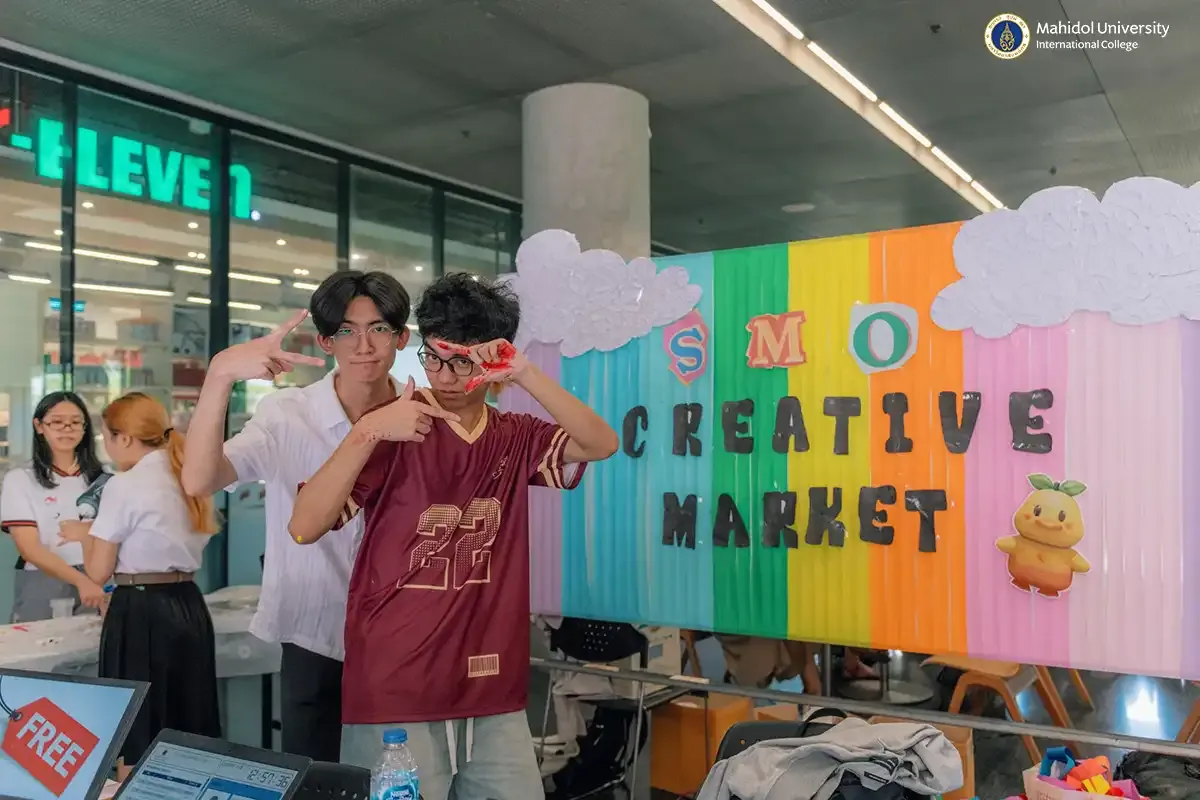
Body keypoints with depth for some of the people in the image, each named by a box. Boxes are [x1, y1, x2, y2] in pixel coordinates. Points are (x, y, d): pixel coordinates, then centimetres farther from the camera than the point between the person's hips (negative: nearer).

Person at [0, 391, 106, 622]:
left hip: (97, 584, 2)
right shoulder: (20, 479, -2)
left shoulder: (101, 477, 5)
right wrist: (80, 580, -24)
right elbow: (29, 549, -10)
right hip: (42, 588, -2)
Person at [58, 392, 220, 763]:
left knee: (139, 732, 5)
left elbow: (99, 571, -8)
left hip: (141, 611, -7)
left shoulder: (124, 485, -12)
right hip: (189, 606, 7)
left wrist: (85, 533, 10)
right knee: (188, 731, 14)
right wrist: (102, 530, 22)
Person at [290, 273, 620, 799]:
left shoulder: (516, 439, 6)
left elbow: (600, 444, -10)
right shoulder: (394, 433, -5)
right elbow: (304, 529, -13)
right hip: (394, 698, -3)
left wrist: (524, 374, -19)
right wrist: (367, 433, -24)